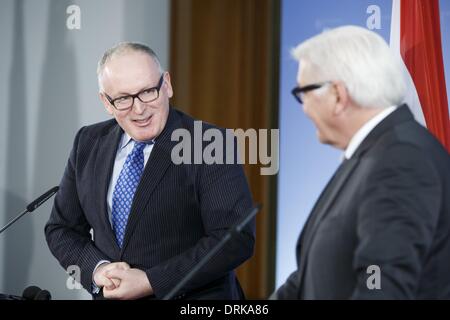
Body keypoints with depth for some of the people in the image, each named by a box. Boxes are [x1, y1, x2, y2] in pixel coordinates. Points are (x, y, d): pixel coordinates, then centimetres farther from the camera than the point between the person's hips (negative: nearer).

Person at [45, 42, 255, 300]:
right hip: (110, 297, 5)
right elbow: (62, 228, 12)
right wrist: (96, 268, -7)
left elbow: (237, 239, -15)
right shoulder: (89, 144, 6)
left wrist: (151, 282, -17)